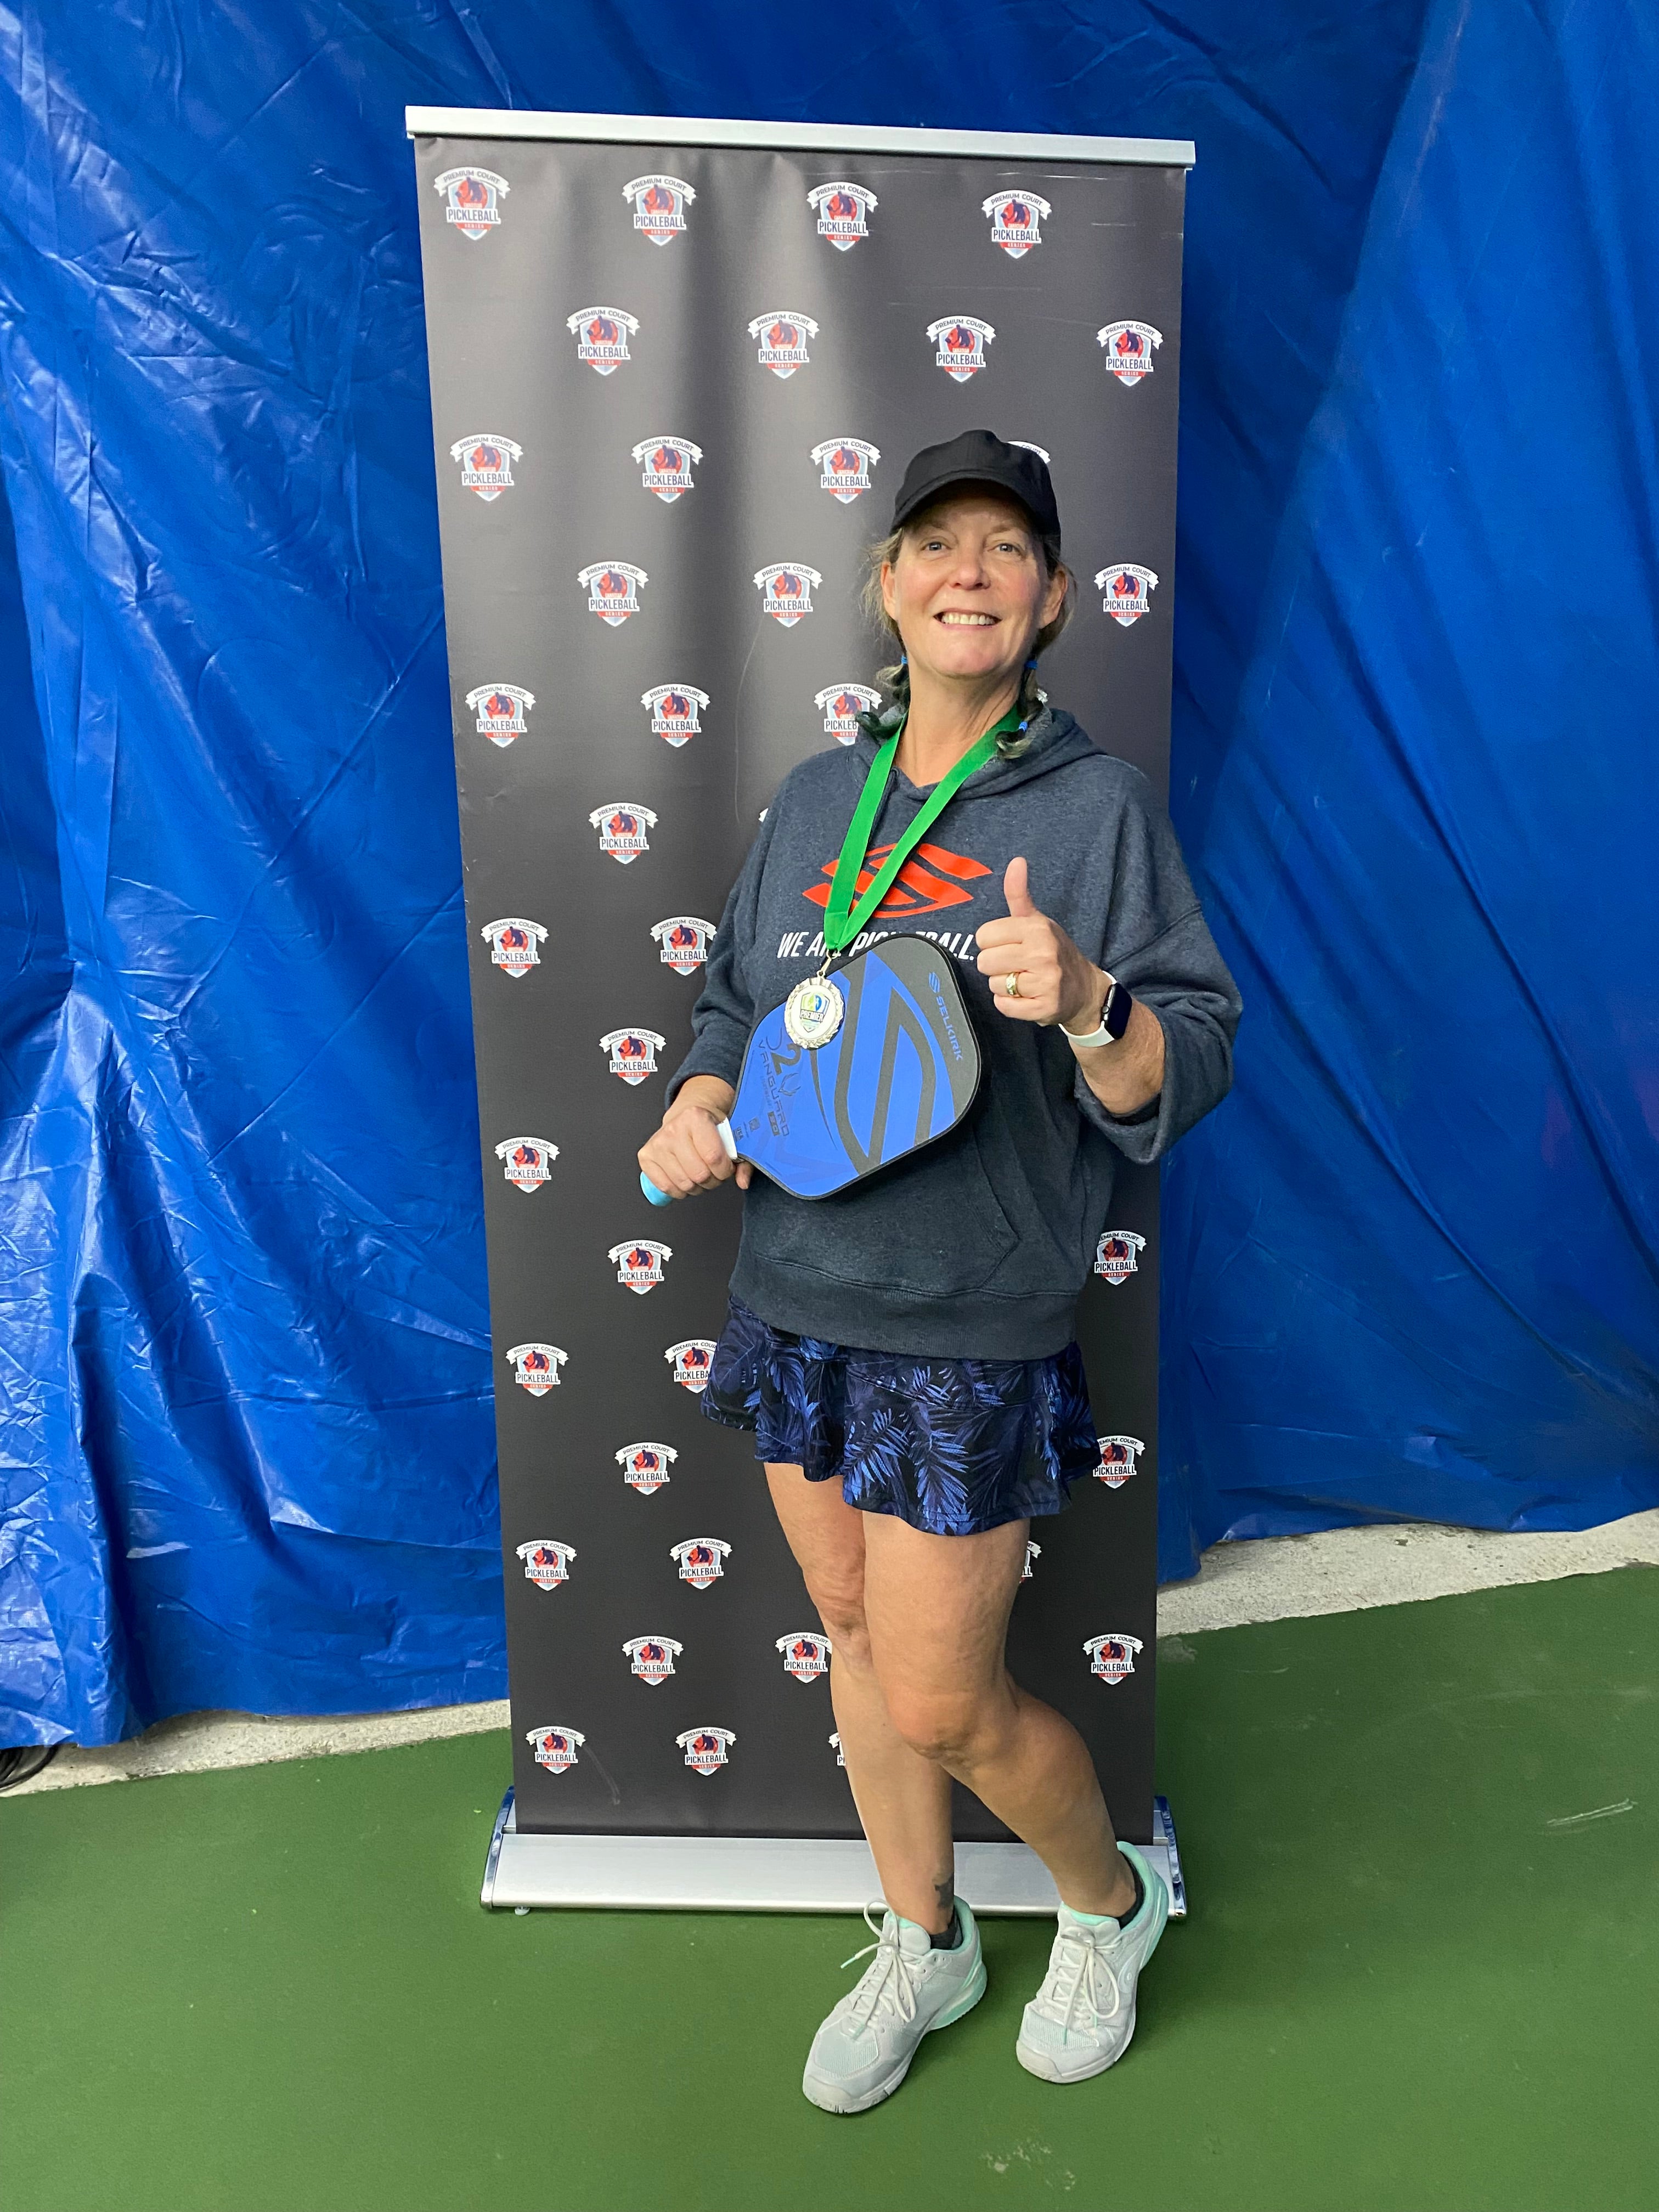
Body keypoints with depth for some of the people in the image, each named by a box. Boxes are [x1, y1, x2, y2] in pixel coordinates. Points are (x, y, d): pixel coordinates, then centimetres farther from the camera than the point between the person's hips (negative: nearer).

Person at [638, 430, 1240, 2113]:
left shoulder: (1100, 806, -8)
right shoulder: (812, 799, 6)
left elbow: (1188, 1064, -10)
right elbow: (737, 998, 16)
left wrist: (1087, 1011, -30)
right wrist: (700, 1104, -3)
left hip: (971, 1334, -5)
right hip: (795, 1301, 6)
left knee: (943, 1702, 4)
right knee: (857, 1639, 19)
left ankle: (1110, 1903, 38)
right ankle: (921, 1943, 45)